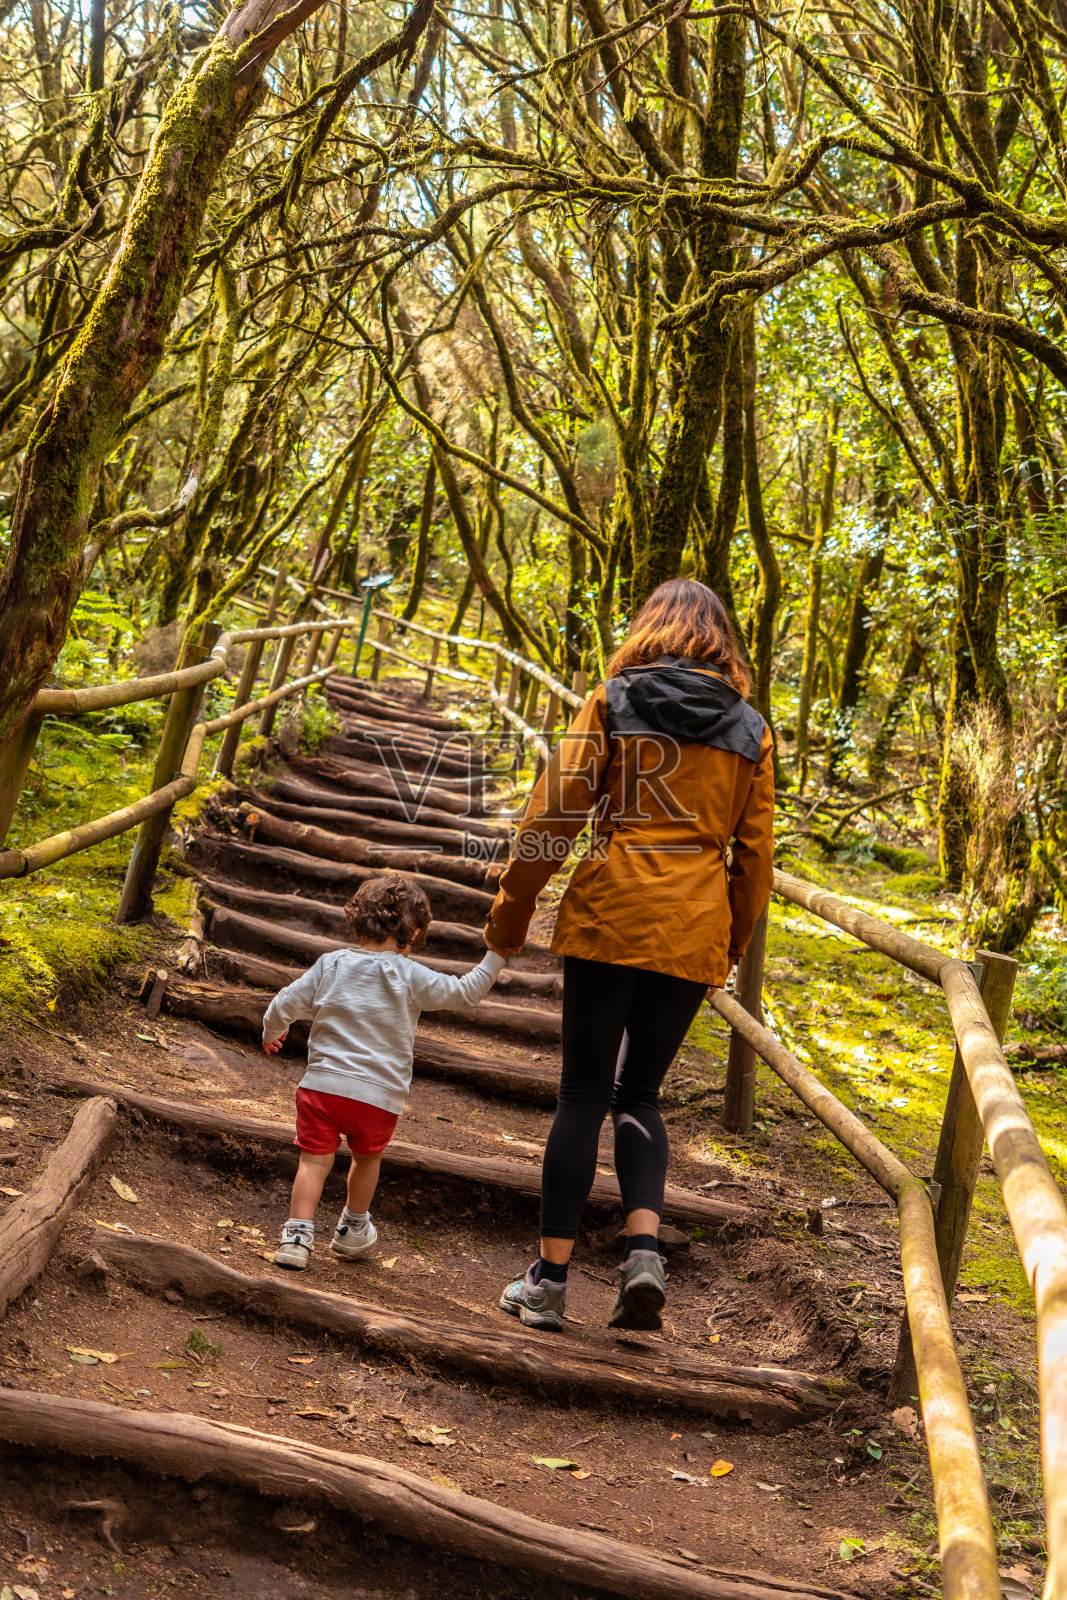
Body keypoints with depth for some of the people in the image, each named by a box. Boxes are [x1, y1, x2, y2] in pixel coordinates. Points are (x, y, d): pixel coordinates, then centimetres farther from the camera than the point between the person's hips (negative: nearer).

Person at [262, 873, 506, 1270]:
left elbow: (284, 1006, 7)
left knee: (314, 1160, 6)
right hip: (379, 1093, -1)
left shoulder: (330, 965, 4)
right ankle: (353, 1229, 36)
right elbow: (464, 992, 2)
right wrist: (495, 955, 13)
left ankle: (298, 1235, -1)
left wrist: (271, 1034, 27)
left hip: (323, 1084, 1)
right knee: (366, 1160, 21)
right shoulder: (410, 977, -4)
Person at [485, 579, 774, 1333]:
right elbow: (755, 853, 10)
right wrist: (732, 943, 20)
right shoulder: (750, 731, 9)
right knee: (641, 1091, 15)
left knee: (585, 1093, 5)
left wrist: (512, 910, 7)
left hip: (609, 914, -2)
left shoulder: (613, 703, 2)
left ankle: (551, 1277, 7)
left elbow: (556, 812, -1)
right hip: (694, 931, 2)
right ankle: (644, 1248, -3)